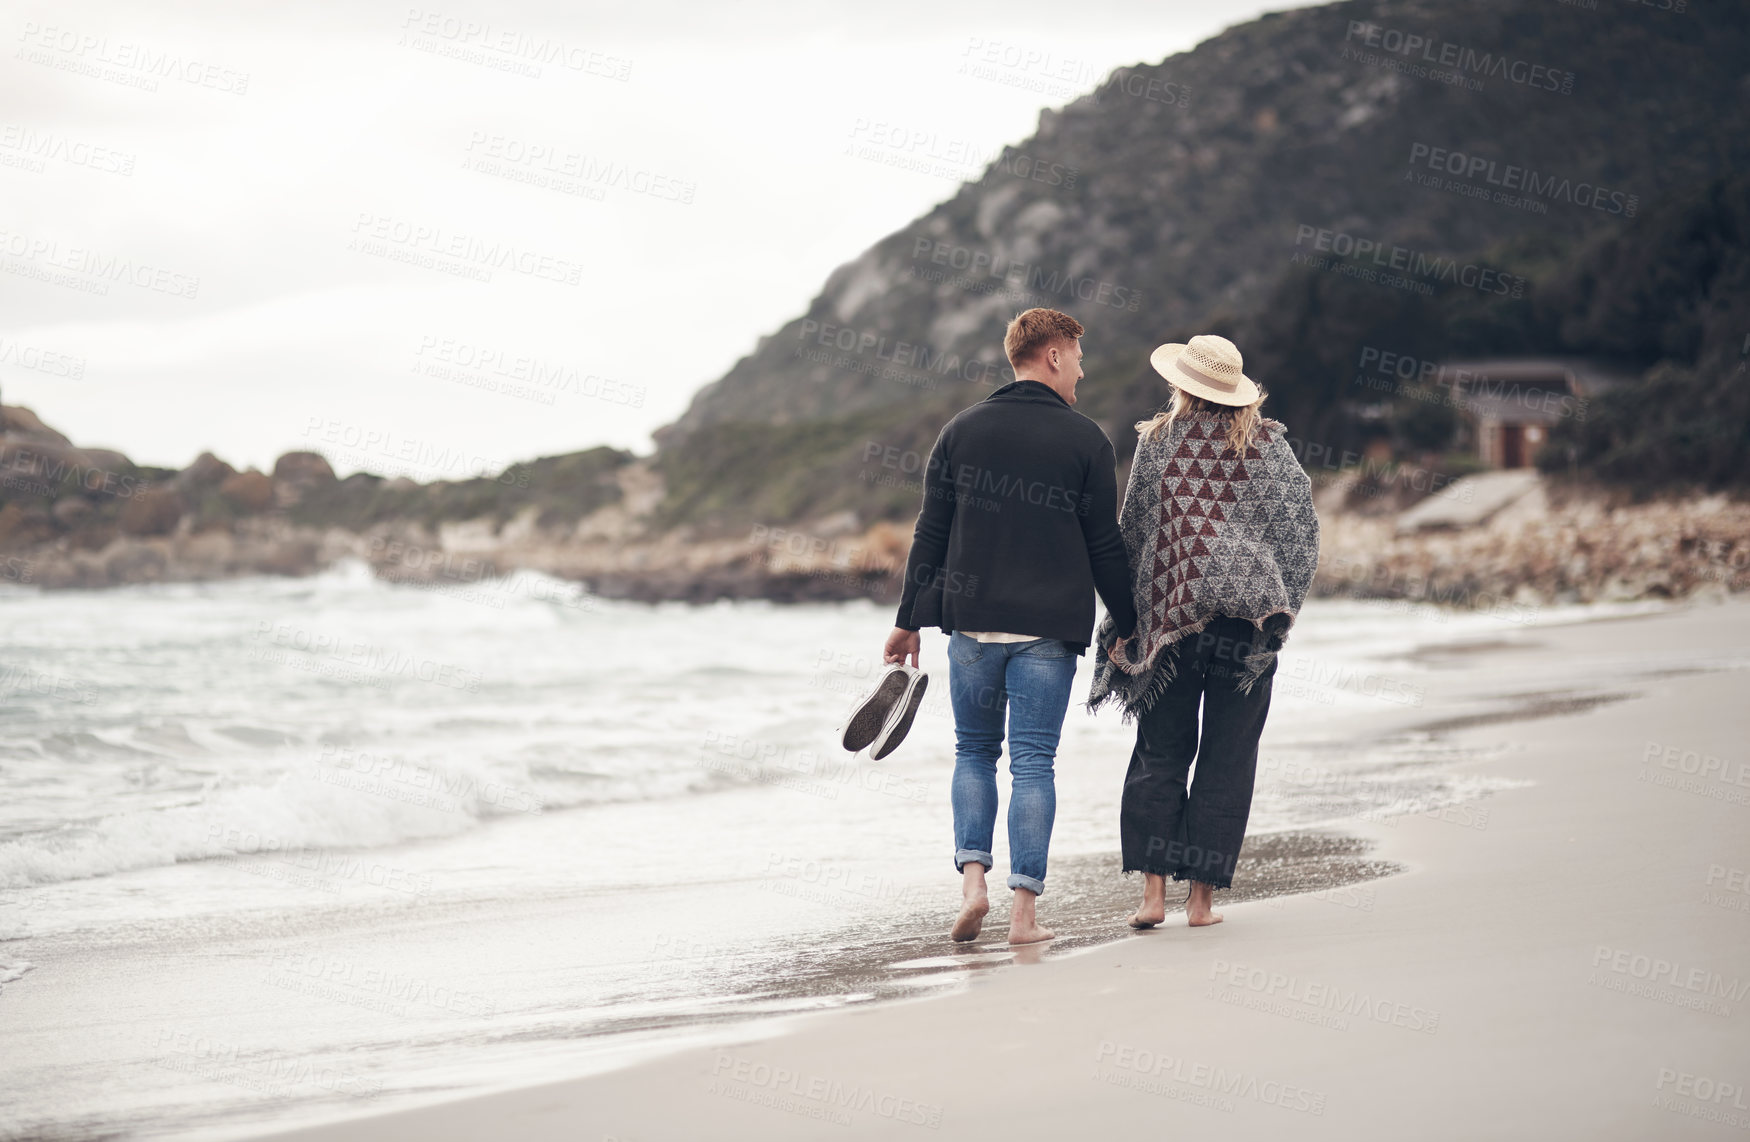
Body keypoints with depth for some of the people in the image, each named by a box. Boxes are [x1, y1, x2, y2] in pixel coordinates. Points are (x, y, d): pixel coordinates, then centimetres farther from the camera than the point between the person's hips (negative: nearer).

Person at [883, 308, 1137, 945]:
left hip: (972, 622, 2)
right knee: (1034, 762, 2)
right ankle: (1024, 910, 0)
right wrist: (1127, 626, 10)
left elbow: (930, 534, 5)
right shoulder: (1086, 440, -1)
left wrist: (910, 620, 10)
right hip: (1049, 629, -2)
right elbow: (1105, 547, 0)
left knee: (974, 751, 16)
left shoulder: (963, 430, 5)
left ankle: (972, 879, 1)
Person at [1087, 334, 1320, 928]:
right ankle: (1202, 896, 4)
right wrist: (1280, 607, 9)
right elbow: (1300, 527, 1)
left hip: (1168, 614, 0)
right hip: (1247, 613, 0)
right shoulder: (1267, 443, 2)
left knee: (1160, 754, 9)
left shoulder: (1156, 440, 0)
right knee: (1227, 760, 5)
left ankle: (1153, 892, 0)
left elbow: (1131, 531, 3)